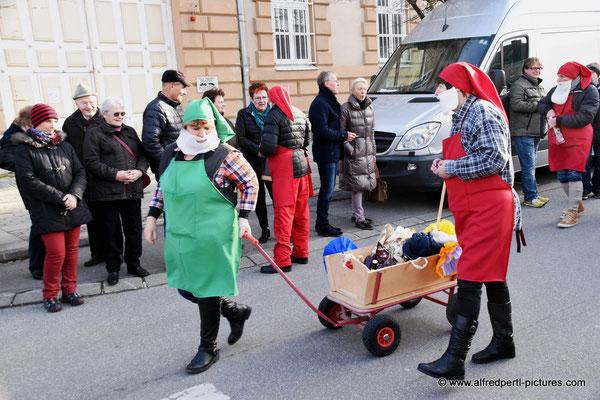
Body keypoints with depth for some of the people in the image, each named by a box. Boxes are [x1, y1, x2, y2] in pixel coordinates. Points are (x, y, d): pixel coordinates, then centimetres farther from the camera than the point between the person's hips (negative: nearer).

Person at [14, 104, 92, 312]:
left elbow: (80, 172, 8)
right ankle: (50, 295, 12)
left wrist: (74, 195, -11)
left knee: (72, 250, 9)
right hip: (47, 212, -5)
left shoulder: (64, 146, 12)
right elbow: (30, 181, -12)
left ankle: (69, 290, 23)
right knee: (56, 253, -7)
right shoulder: (24, 150, -3)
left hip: (73, 208, 5)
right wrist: (60, 198, -16)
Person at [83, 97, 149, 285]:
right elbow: (92, 163, -8)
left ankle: (133, 263, 24)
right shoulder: (94, 134, 0)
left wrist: (139, 171, -7)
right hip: (107, 192, -4)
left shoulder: (130, 131, 17)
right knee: (112, 231, 2)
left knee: (134, 227, 9)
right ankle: (113, 268, 15)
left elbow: (142, 154, 14)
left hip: (132, 189, 5)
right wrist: (116, 174, -16)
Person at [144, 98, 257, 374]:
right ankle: (236, 311, 37)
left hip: (213, 237, -6)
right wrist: (151, 218, 13)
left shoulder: (225, 155, -12)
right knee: (186, 289, 14)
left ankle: (208, 349, 24)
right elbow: (161, 188, 17)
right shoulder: (171, 153, 5)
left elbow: (250, 182, -2)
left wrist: (243, 217, -7)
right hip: (179, 236, 7)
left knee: (207, 291, 3)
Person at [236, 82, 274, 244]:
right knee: (259, 198, 10)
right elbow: (240, 138, -6)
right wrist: (258, 149, -17)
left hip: (272, 163, 0)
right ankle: (264, 230, 23)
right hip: (254, 163, 0)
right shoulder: (243, 114, 1)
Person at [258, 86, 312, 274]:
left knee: (283, 213, -6)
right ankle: (301, 253, 23)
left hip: (285, 169, -8)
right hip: (301, 165, 8)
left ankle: (282, 260, -3)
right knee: (301, 212, 13)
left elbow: (268, 147, -18)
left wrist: (261, 151, 2)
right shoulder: (300, 114, 13)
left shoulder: (274, 116, -12)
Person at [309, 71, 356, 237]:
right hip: (325, 153, -10)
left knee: (329, 188, 14)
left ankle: (322, 223, 23)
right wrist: (344, 136, -16)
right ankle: (322, 225, 4)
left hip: (333, 152, 10)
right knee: (327, 188, -5)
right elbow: (322, 131, -23)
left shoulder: (330, 101, 18)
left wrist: (344, 134, 8)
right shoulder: (319, 103, -16)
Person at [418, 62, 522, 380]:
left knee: (471, 279, -12)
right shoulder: (462, 116, 19)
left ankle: (454, 360, -10)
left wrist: (451, 168, -14)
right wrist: (444, 164, 6)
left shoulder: (483, 112, -12)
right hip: (472, 208, 10)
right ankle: (503, 342, 31)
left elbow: (494, 159, -22)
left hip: (489, 208, -10)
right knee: (491, 276, 17)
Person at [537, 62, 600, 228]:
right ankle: (578, 204, 29)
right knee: (561, 175, 9)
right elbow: (541, 104, 25)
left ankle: (572, 212, -7)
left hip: (577, 140, -6)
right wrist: (548, 110, 0)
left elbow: (584, 117, -18)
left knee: (574, 174, -12)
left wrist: (558, 120, -19)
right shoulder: (555, 90, 10)